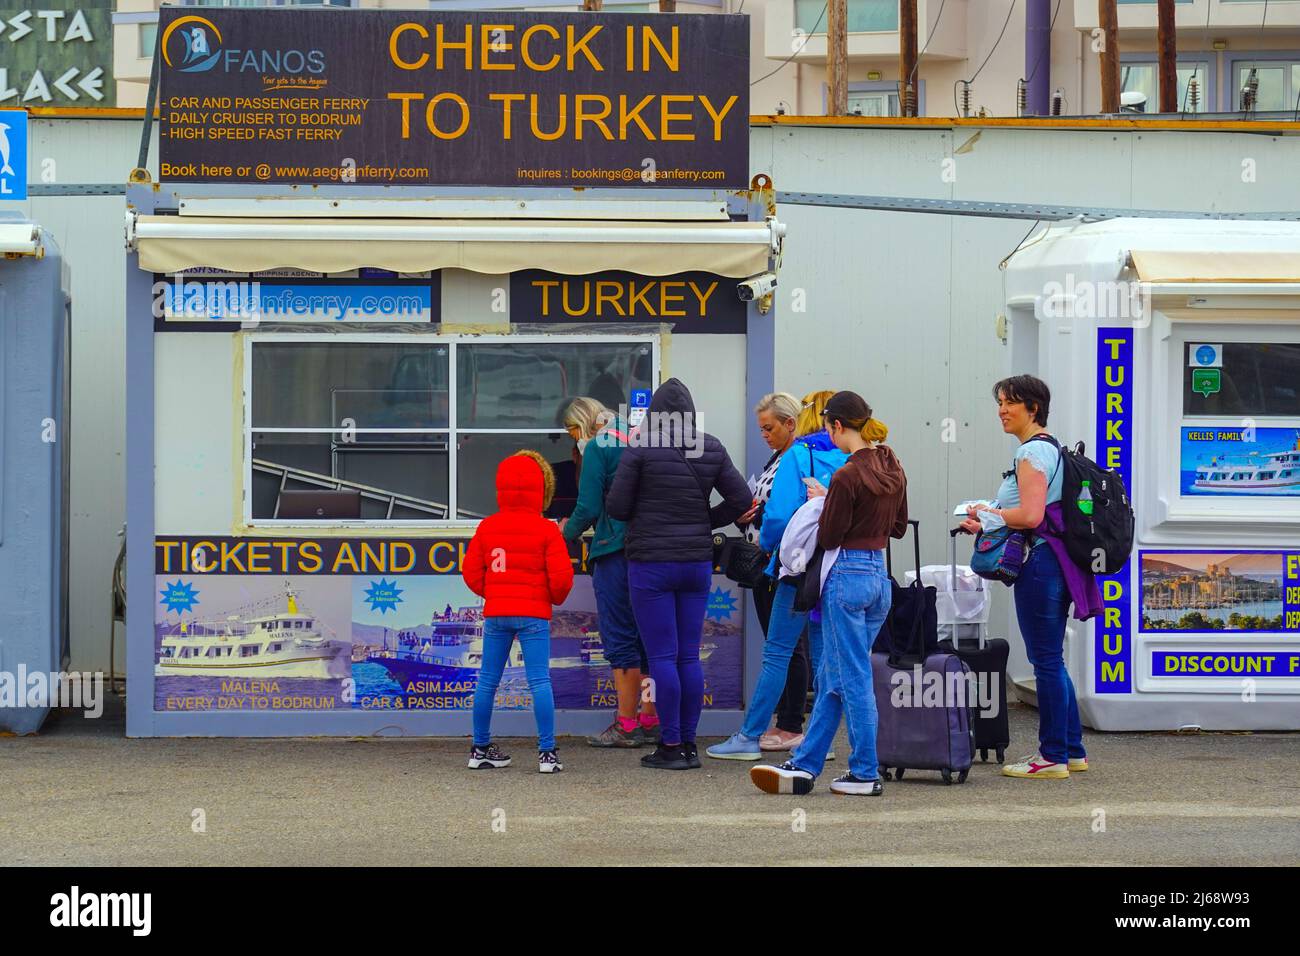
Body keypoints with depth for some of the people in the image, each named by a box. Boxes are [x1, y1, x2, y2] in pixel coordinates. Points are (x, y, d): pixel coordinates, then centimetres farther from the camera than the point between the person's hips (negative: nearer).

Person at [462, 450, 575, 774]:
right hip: (534, 614, -4)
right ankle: (547, 752, -8)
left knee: (488, 680, 11)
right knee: (539, 680, -4)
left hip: (495, 613, 4)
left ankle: (480, 748, 17)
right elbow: (561, 576, -9)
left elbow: (471, 572, 5)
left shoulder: (486, 527, 5)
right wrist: (555, 598, 11)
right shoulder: (547, 530, -6)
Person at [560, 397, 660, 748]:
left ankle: (626, 725, -2)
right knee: (646, 636, 12)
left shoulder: (597, 448, -7)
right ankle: (651, 721, 15)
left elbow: (589, 508, -12)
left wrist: (568, 532, 8)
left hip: (615, 549, -7)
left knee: (619, 636, -3)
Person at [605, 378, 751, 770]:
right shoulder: (711, 450, 4)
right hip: (697, 562, 4)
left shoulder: (640, 448, -9)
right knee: (690, 656, 9)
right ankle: (689, 744, 11)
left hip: (651, 563, -4)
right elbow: (742, 499, 5)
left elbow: (616, 507, -8)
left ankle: (670, 746, -2)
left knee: (661, 656, -1)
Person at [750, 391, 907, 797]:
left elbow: (828, 538, -11)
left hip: (847, 576, -9)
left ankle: (866, 774, 4)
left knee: (853, 679, 0)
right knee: (831, 678, 13)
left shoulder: (847, 477, -18)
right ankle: (804, 766, 16)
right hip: (880, 576, 9)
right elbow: (898, 526, 18)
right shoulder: (893, 469, 7)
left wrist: (822, 502, 4)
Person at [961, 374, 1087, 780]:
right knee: (1052, 660, 15)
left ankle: (1053, 757, 0)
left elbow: (1030, 515, -23)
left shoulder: (1031, 452, -13)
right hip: (1057, 563, 10)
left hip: (1039, 564, -10)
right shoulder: (1051, 448, 19)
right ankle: (1072, 750, 21)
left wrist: (988, 514, -7)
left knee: (1046, 661, -5)